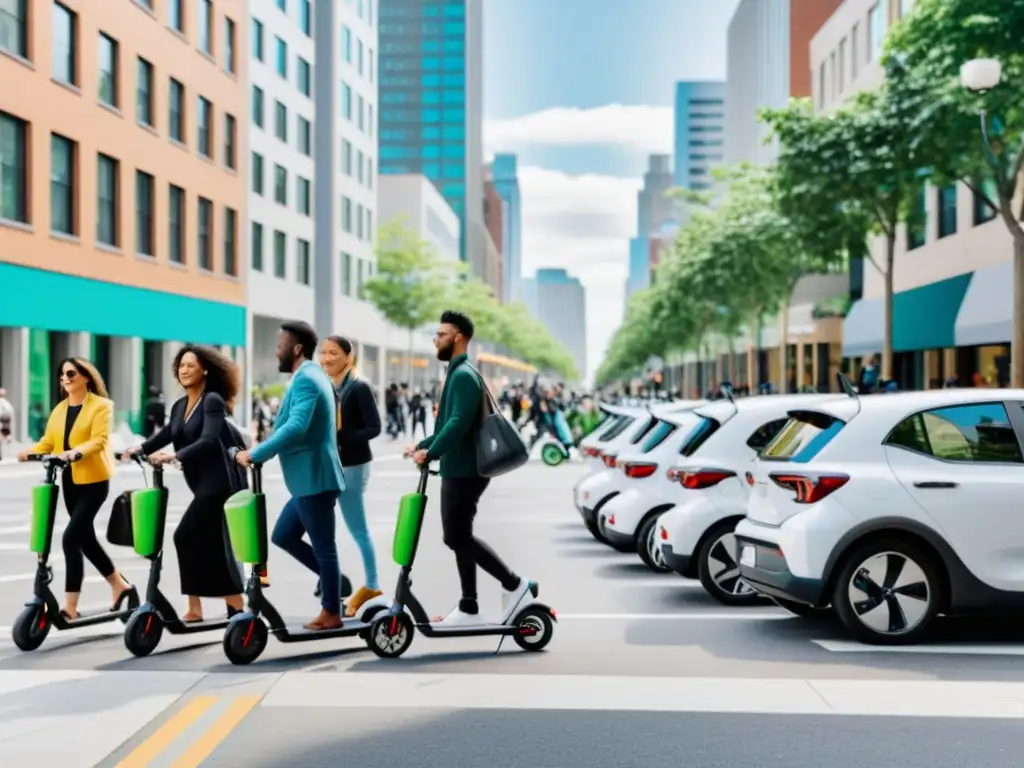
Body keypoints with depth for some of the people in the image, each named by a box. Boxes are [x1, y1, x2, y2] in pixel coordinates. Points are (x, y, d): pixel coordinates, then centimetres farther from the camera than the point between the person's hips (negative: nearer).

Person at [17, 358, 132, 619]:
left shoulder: (101, 405, -7)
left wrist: (76, 452, -37)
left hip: (94, 481, -7)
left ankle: (70, 608, -10)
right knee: (85, 538, 15)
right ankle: (119, 585, 33)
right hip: (70, 481, 7)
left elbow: (99, 440, -20)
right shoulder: (59, 409, 13)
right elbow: (48, 441, 5)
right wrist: (31, 452, -15)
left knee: (71, 537, -15)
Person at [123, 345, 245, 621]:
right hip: (206, 485, 9)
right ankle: (236, 607, 16)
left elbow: (208, 441, -23)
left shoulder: (213, 401, -11)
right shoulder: (179, 406, 14)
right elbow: (166, 434, 7)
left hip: (220, 483, -9)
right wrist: (140, 449, -10)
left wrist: (173, 456, -33)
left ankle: (194, 608, -4)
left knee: (186, 537, -11)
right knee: (214, 545, 9)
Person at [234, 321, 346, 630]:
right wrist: (261, 450, 19)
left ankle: (331, 613, 12)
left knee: (322, 546, 1)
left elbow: (296, 428, -30)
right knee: (283, 536, 16)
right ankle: (333, 579, 24)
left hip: (315, 479, -10)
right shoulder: (310, 376, 15)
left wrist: (254, 454, -27)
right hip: (308, 479, 10)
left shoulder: (306, 379, -17)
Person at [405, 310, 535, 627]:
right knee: (459, 537, 10)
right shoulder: (458, 374, 17)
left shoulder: (464, 375, -15)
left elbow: (459, 423, -27)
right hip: (457, 470, 10)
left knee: (457, 537, -7)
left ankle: (514, 584, 1)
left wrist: (431, 453, -29)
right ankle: (469, 609, 15)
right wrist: (422, 445, 18)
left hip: (464, 471, -10)